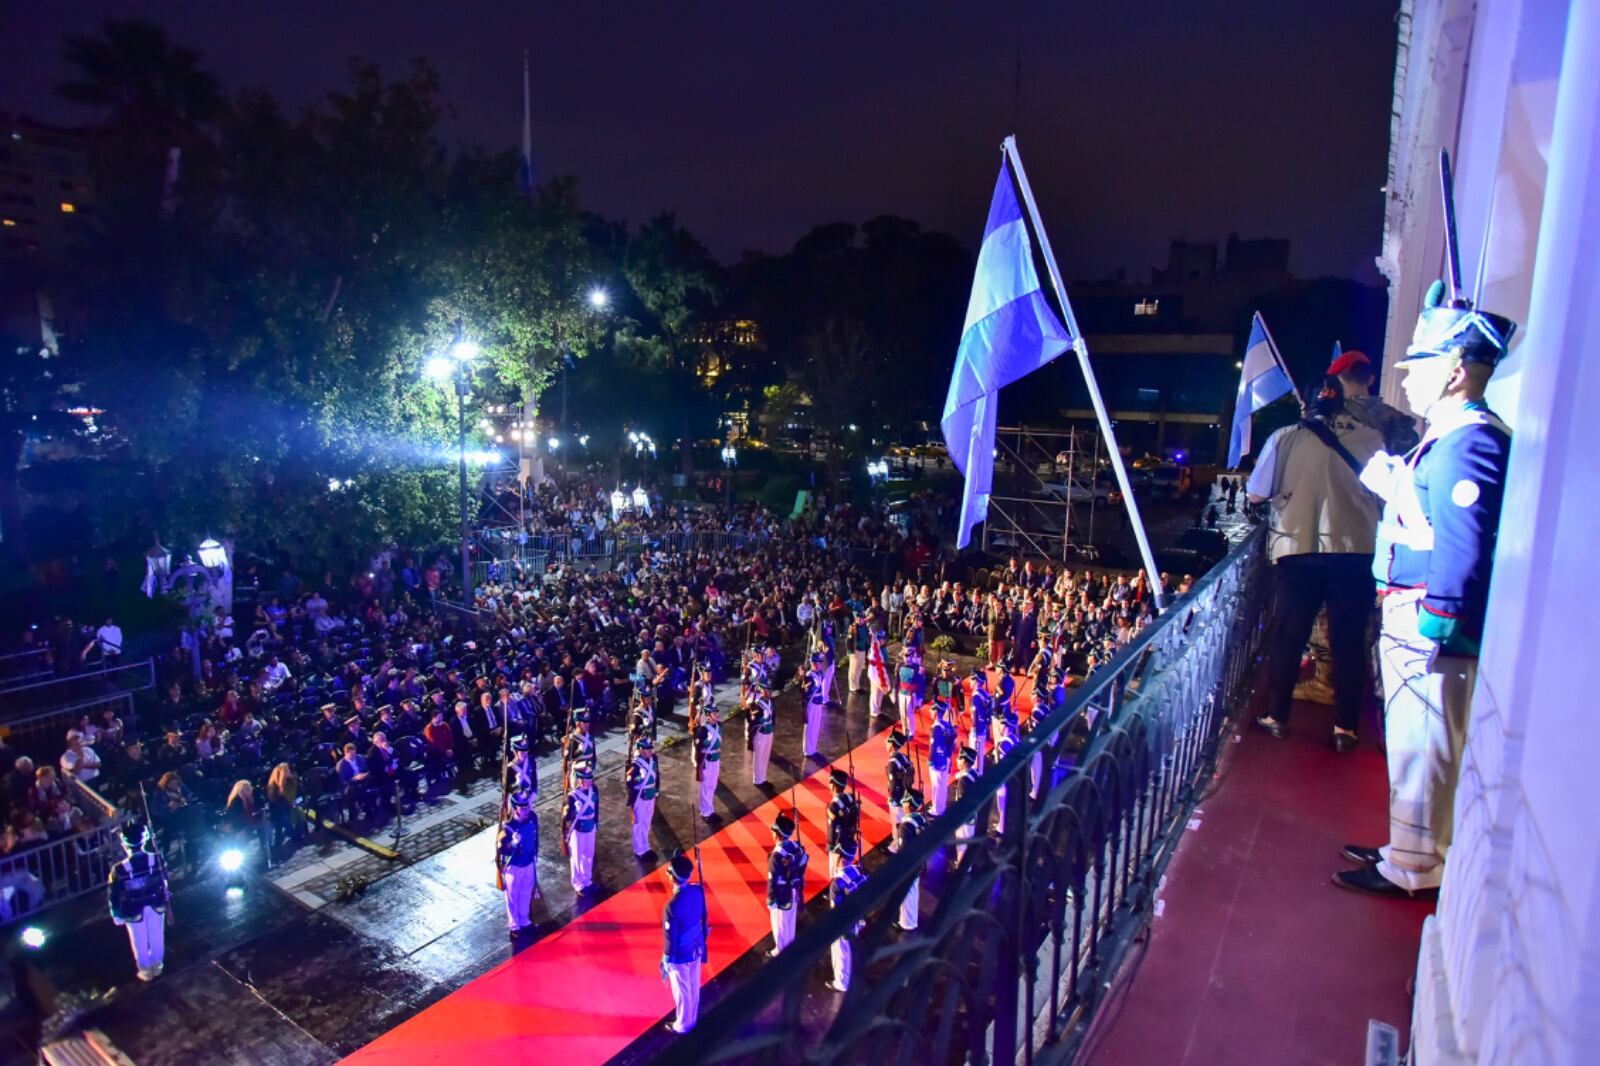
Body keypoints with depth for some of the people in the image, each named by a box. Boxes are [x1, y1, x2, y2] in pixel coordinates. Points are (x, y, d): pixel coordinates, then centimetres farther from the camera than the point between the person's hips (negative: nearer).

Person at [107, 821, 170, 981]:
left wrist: (117, 915, 3)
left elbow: (114, 895, -16)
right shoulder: (157, 860, -23)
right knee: (157, 938, 24)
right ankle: (157, 967, 43)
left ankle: (146, 971, 41)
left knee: (140, 942, 22)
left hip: (134, 911, -2)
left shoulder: (120, 869, -31)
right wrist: (165, 900, 15)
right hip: (156, 906, 2)